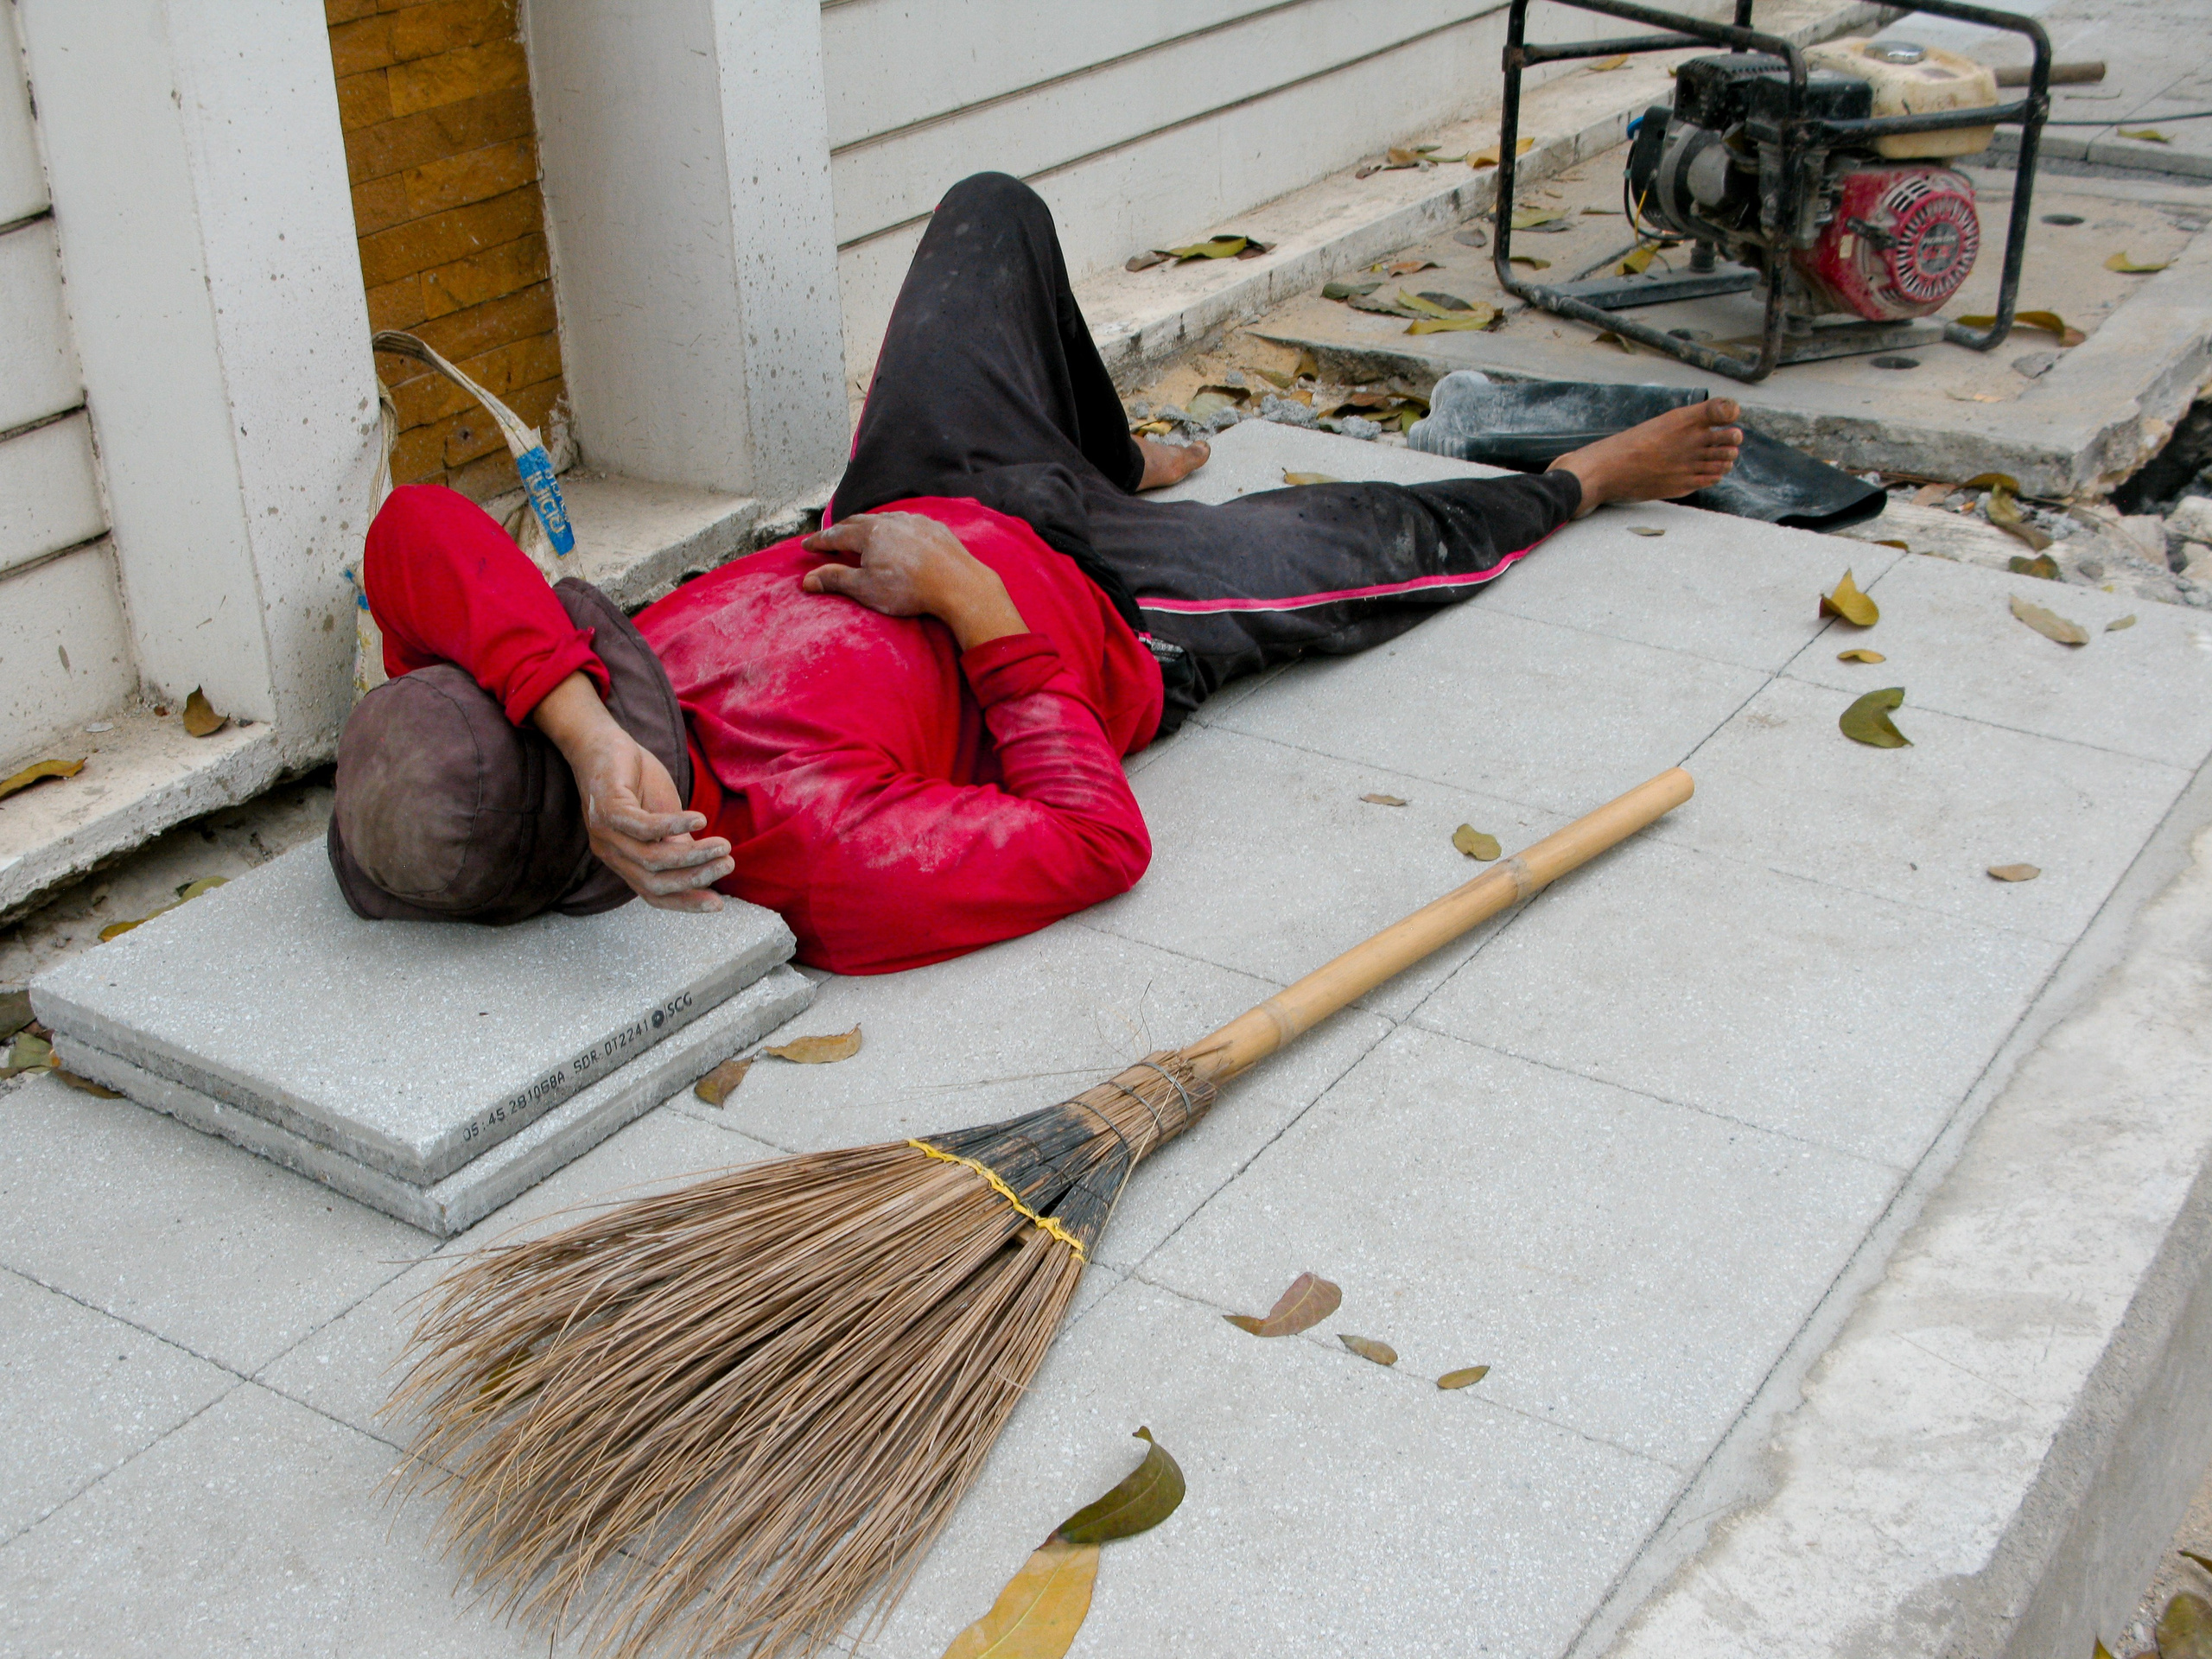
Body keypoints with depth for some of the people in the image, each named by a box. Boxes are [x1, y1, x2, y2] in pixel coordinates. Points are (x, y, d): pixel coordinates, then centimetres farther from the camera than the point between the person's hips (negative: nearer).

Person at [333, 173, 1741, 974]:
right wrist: (969, 593, -33)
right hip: (1118, 616, -5)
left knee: (992, 209, 22)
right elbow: (1099, 839, -35)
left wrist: (575, 725, -57)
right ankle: (1580, 481, 53)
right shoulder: (821, 858, -44)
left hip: (913, 510, 6)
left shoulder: (487, 738, -29)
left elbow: (423, 530, -43)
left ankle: (1121, 461, 53)